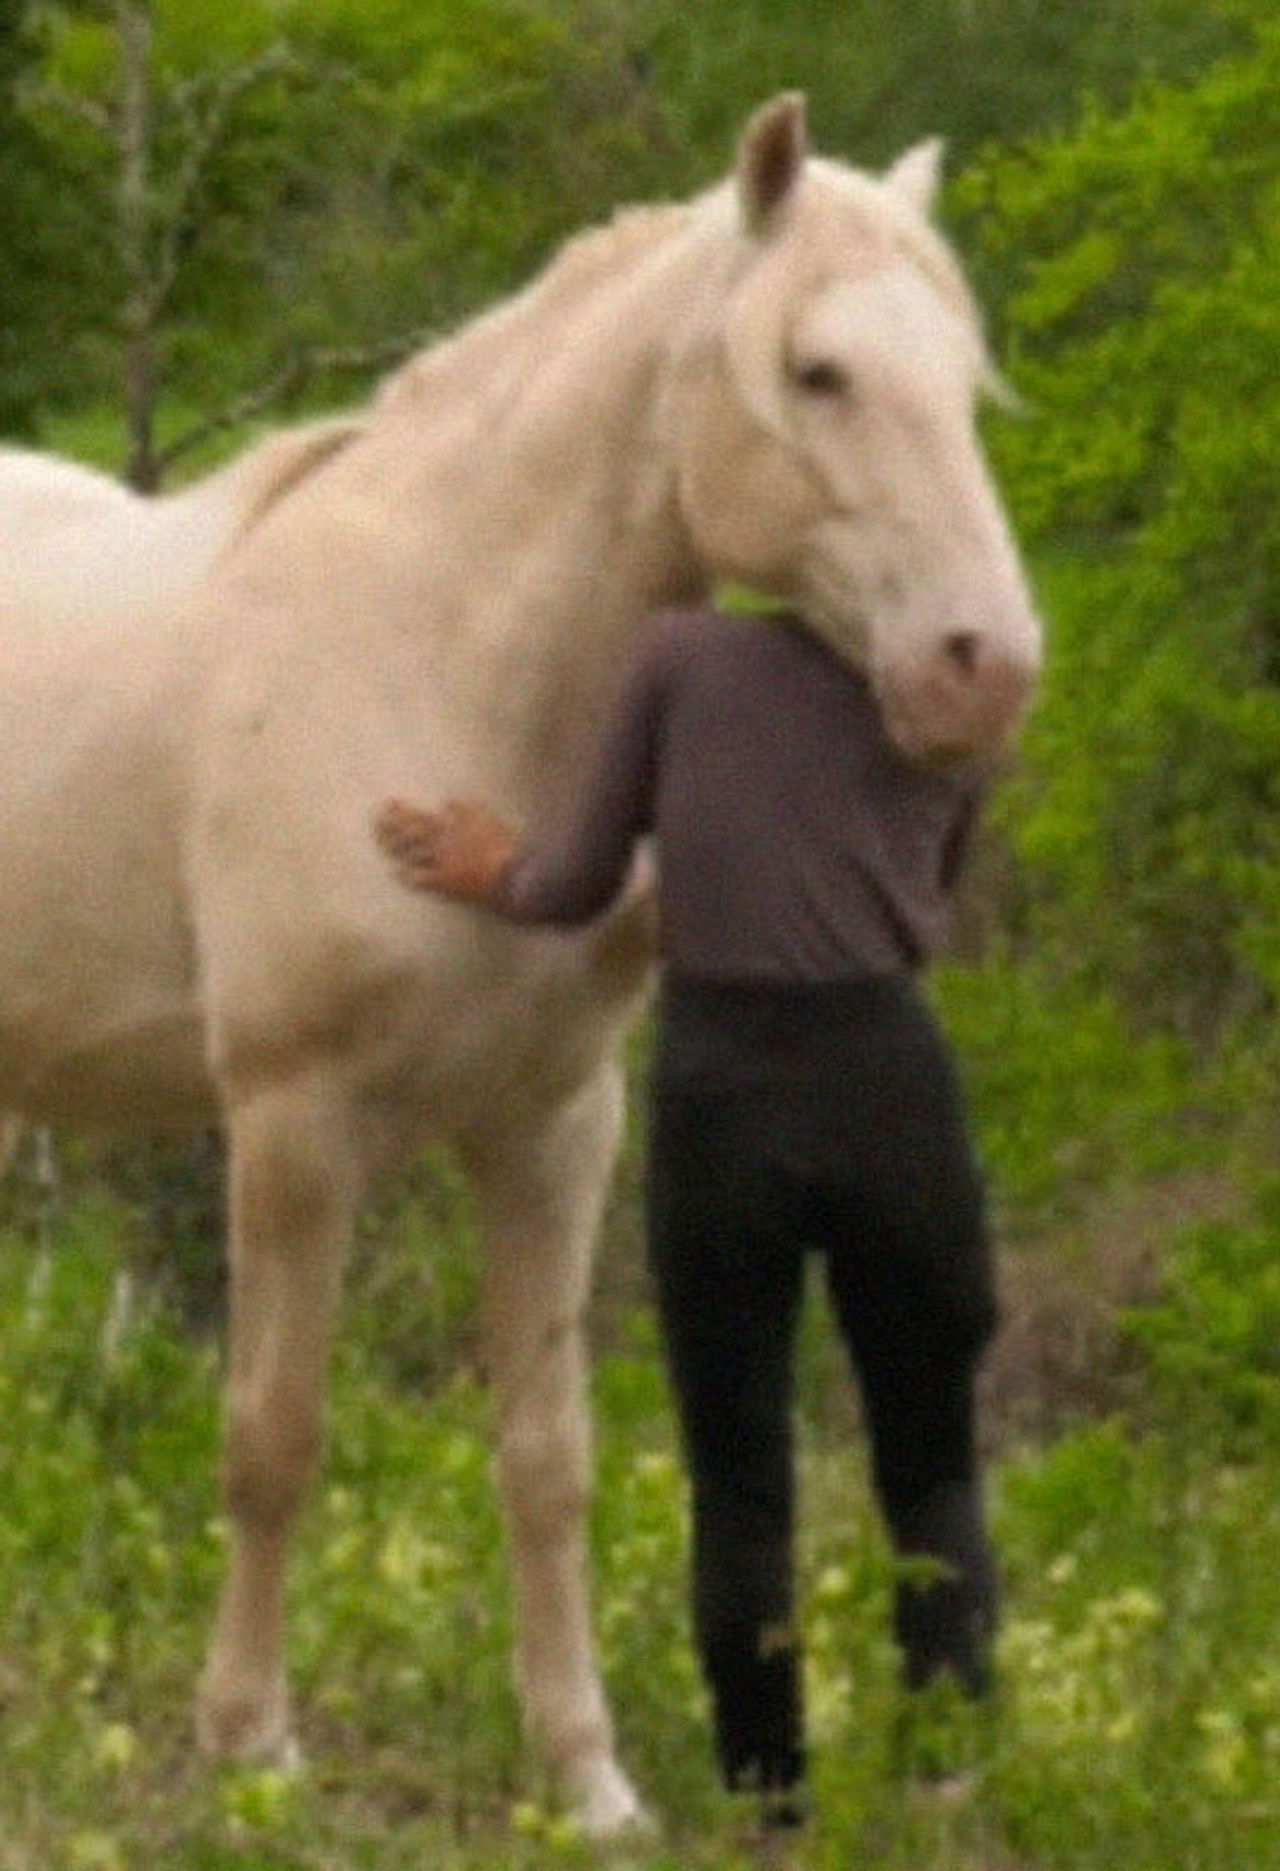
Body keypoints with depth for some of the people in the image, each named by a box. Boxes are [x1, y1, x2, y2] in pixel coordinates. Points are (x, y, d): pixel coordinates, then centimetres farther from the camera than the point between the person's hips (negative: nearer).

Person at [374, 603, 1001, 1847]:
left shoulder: (681, 657, 6)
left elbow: (580, 890, 9)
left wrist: (499, 879, 29)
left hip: (717, 1091, -1)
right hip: (888, 1082, 1)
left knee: (738, 1487, 9)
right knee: (931, 1473, 13)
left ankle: (771, 1805, 7)